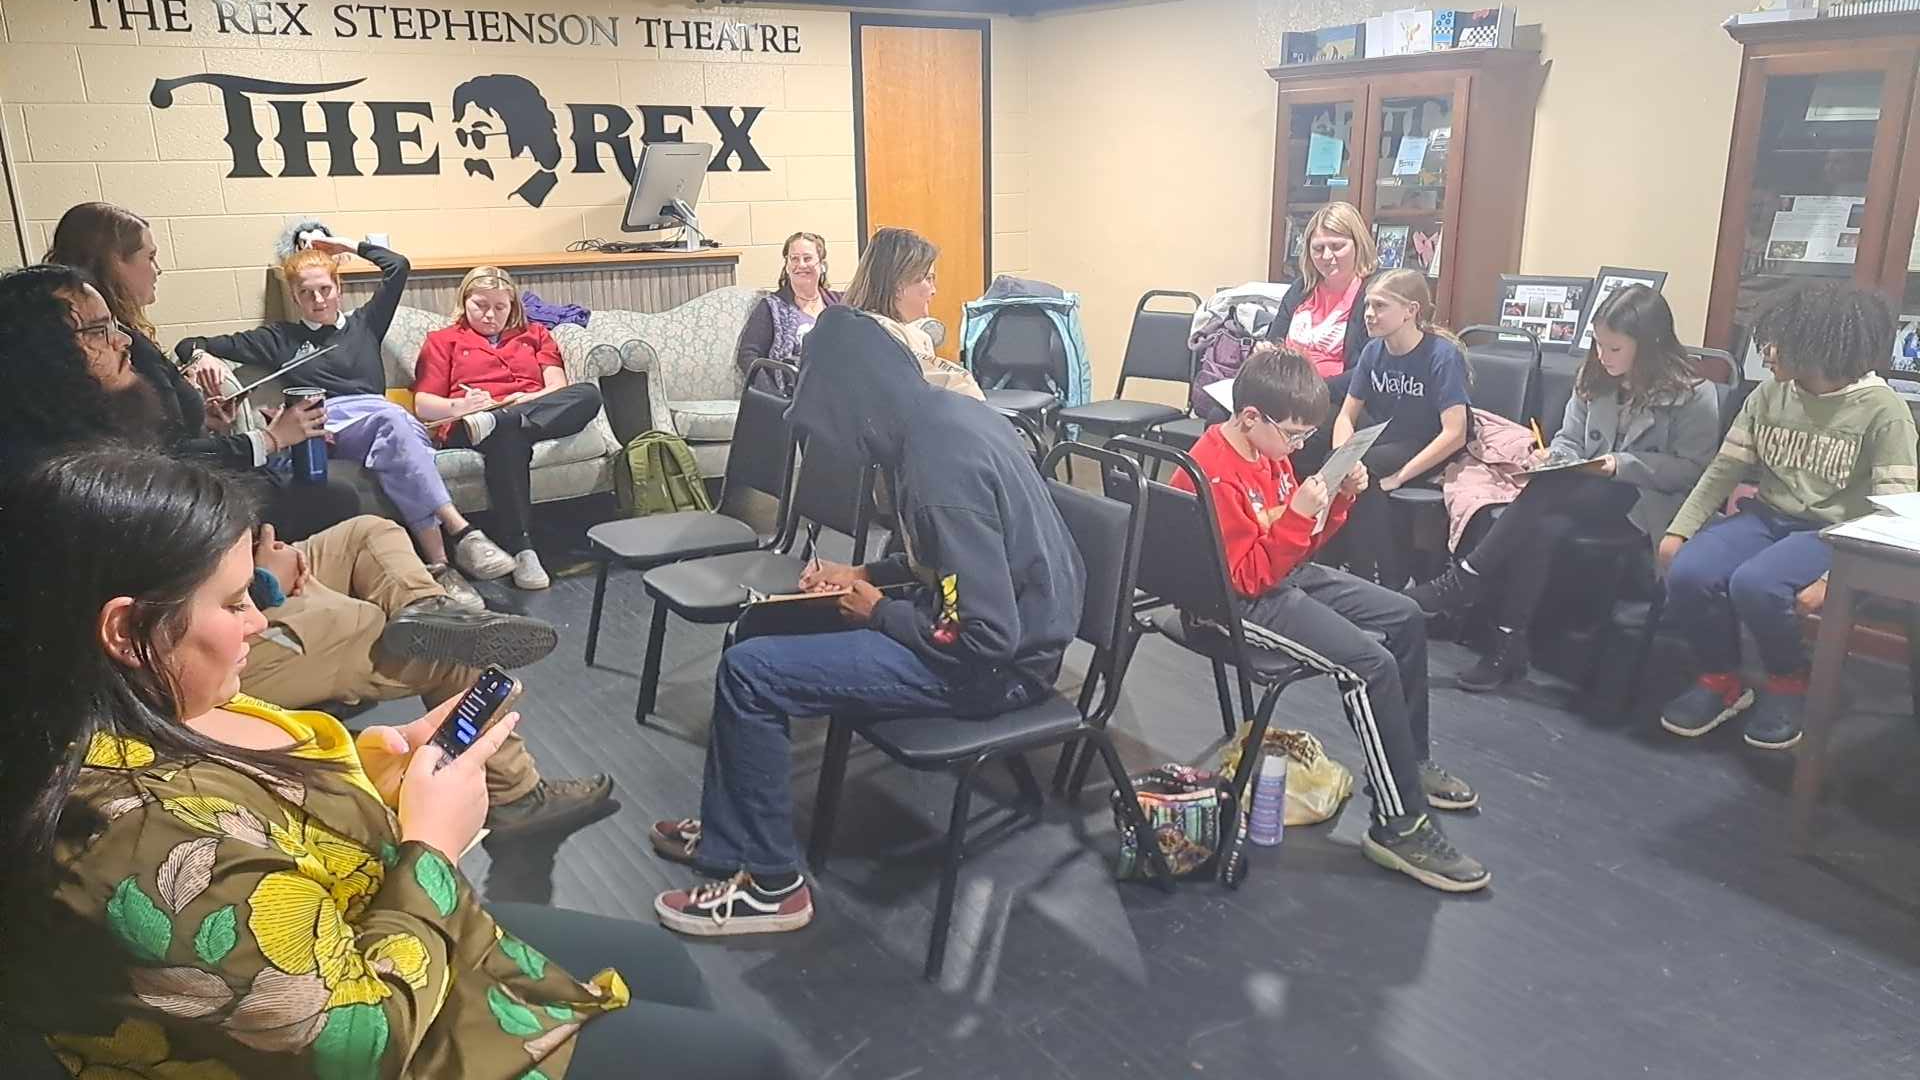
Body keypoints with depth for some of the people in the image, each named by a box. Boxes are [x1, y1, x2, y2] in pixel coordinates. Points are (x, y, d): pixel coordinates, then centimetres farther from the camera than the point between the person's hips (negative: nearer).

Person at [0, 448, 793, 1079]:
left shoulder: (143, 715, -8)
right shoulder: (148, 844, -37)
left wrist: (369, 767, -7)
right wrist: (430, 846, -19)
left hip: (358, 942, 9)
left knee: (663, 963, 22)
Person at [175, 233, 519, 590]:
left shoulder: (364, 323, 31)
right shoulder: (280, 338, 26)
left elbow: (398, 266, 25)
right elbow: (189, 346, 24)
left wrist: (349, 246, 32)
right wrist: (200, 356, 1)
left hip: (380, 418, 2)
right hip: (325, 425, -2)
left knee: (395, 426, -38)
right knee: (391, 418, -37)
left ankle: (439, 561, -50)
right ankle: (460, 531, -48)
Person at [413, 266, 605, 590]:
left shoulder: (535, 334, 29)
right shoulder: (443, 341, 23)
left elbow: (558, 387, 13)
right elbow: (423, 405, 11)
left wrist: (530, 399, -10)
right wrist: (459, 406, -11)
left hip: (536, 414, 2)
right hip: (467, 426, -2)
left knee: (588, 393, -31)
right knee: (507, 436, -42)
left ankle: (491, 422, -44)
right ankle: (521, 550, -46)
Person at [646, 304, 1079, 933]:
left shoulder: (941, 469, -29)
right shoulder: (947, 411, 2)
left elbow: (988, 638, -28)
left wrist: (880, 613, -12)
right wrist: (866, 574, 9)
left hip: (997, 667, -10)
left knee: (748, 672, -12)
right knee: (766, 626, 16)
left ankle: (770, 884, 4)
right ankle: (726, 832, 25)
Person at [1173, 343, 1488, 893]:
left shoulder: (1269, 450, 5)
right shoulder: (1214, 477, -24)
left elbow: (1301, 540, 15)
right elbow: (1247, 576, -24)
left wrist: (1339, 498, -1)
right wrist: (1295, 514, -30)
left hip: (1290, 577, 11)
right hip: (1243, 604, -10)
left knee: (1406, 617, 13)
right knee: (1372, 665, -23)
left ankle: (1409, 761, 28)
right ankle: (1399, 825, -12)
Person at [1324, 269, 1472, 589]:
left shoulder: (1443, 355, -17)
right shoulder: (1373, 350, -1)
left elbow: (1454, 434, -23)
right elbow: (1346, 416, 4)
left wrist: (1399, 476, -26)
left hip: (1432, 455, -5)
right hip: (1385, 448, 5)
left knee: (1363, 471, -30)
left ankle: (1392, 584, -17)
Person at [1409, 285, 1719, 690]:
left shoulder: (1693, 394, -6)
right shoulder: (1594, 378, 9)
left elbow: (1692, 469, -7)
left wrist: (1623, 465, -19)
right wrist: (1554, 456, -9)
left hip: (1648, 502, -4)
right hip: (1588, 489, 5)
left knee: (1549, 490, -33)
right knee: (1544, 527, -32)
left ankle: (1464, 581, -26)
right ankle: (1509, 646, -28)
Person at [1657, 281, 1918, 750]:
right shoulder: (1768, 396, 4)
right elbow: (1723, 469, 7)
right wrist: (1679, 529, -4)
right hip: (1765, 516, 5)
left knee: (1753, 585, -34)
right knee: (1687, 575, -24)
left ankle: (1790, 681, -1)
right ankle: (1721, 680, 2)